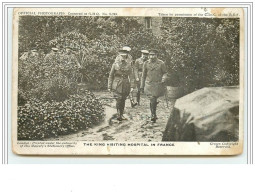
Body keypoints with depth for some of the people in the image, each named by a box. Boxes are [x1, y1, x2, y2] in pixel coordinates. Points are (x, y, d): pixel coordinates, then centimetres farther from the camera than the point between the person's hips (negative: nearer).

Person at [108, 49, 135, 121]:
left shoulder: (128, 65, 4)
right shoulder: (115, 64, 0)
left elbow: (131, 76, 4)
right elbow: (111, 76, 3)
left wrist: (132, 86, -4)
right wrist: (109, 87, 1)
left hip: (125, 85, 2)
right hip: (117, 85, -2)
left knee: (123, 100, 8)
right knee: (118, 100, -13)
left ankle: (121, 115, 21)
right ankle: (118, 114, -5)